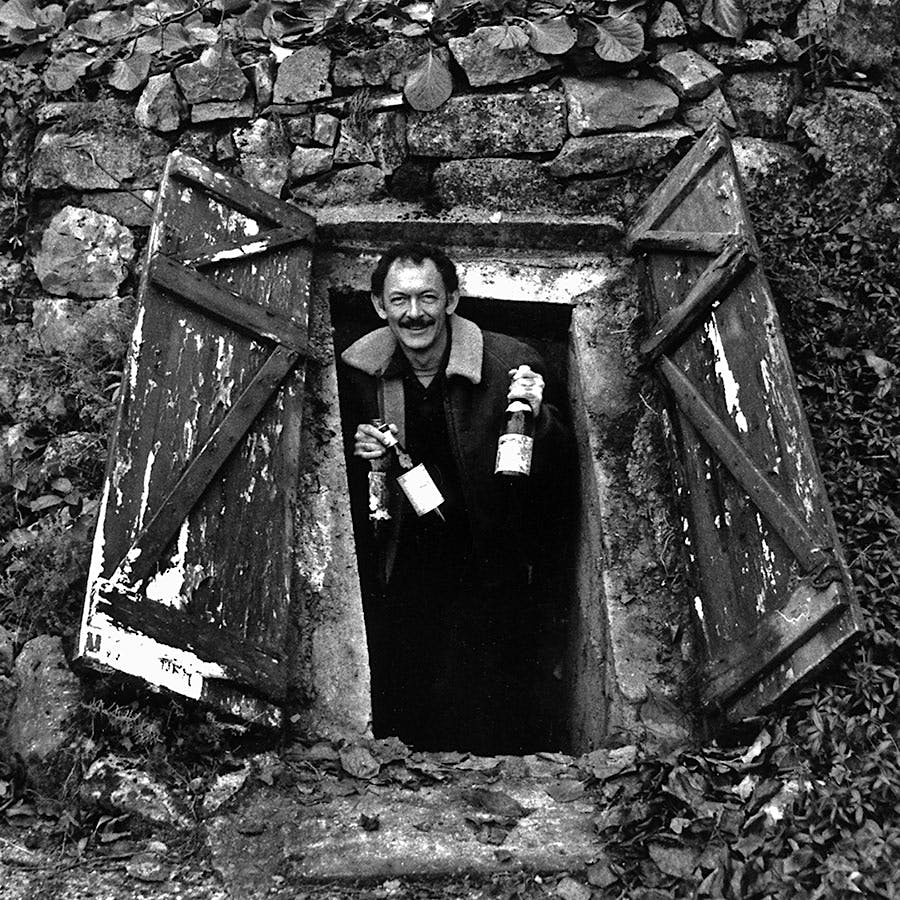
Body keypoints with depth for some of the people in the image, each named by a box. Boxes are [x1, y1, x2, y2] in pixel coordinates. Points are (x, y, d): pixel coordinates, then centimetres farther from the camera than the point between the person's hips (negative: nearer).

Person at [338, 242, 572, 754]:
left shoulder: (510, 364, -14)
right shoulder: (357, 370, -4)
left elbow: (560, 470, -8)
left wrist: (537, 418, -28)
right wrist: (360, 454, -12)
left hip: (490, 575, -2)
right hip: (401, 573, 3)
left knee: (494, 729, 2)